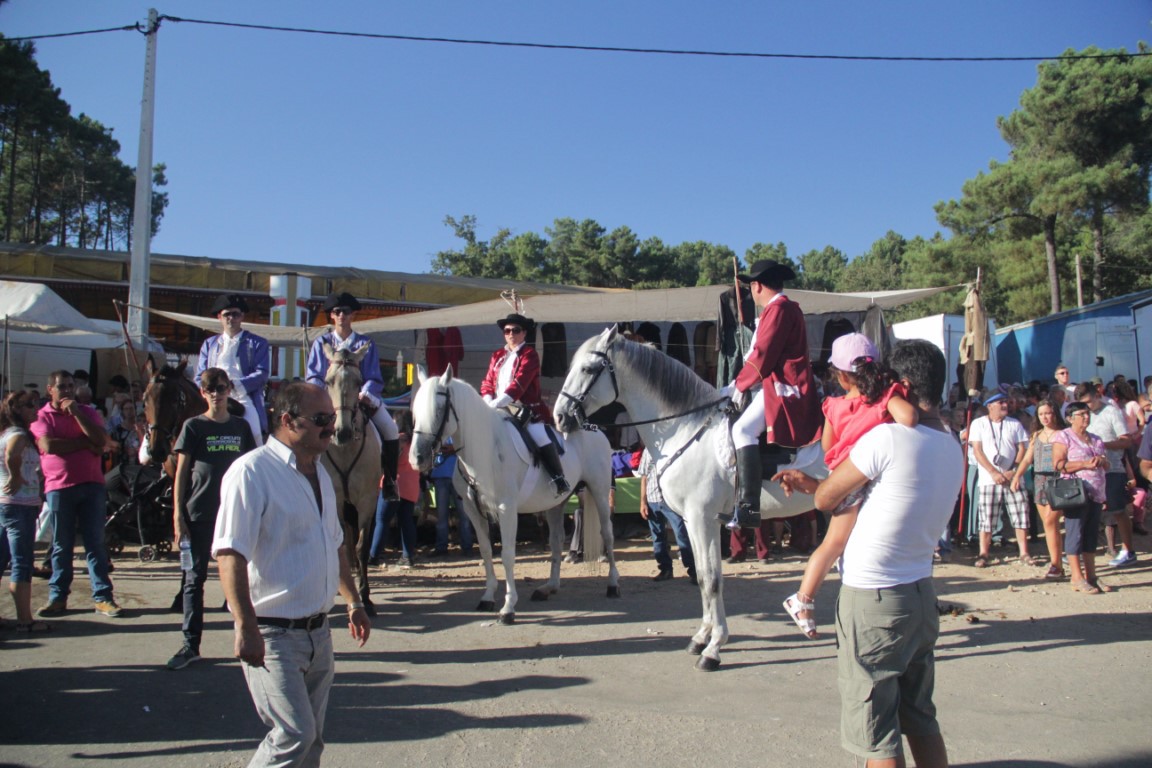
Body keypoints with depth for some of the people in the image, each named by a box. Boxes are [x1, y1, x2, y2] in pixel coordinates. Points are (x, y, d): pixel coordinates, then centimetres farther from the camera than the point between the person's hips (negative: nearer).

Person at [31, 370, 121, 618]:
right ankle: (57, 597, 14)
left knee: (96, 542, 0)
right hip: (59, 487, -1)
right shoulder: (42, 416, 5)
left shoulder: (87, 412, 12)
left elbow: (100, 440, -5)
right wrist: (84, 442, -7)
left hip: (91, 484, 1)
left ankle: (103, 597, 1)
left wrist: (76, 412, -8)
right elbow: (48, 445, -13)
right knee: (61, 545, 5)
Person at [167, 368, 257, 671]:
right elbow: (181, 472, 0)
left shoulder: (241, 427, 7)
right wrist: (178, 515, -6)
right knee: (194, 578, 3)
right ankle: (191, 645, 10)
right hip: (199, 514, -2)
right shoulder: (193, 426, 0)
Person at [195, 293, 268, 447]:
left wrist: (235, 384, -15)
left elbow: (262, 374, 1)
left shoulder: (257, 343, 14)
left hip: (245, 402, -2)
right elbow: (200, 377, 19)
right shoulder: (209, 344, 24)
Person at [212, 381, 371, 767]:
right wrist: (246, 628, -26)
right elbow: (230, 554, -22)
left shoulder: (319, 473, 11)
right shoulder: (252, 471, -16)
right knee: (294, 734, -12)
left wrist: (353, 602, 21)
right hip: (272, 634, -8)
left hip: (318, 631, 8)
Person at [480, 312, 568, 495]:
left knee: (540, 438, -28)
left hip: (526, 409, -6)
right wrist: (489, 403, -10)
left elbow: (519, 383, -17)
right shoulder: (497, 356, 17)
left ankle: (559, 479, -19)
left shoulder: (529, 354, -3)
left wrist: (497, 403, -27)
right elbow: (487, 383, 11)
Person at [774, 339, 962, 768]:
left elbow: (826, 499, -12)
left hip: (872, 598, -8)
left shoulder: (888, 437, -20)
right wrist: (808, 483, 17)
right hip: (920, 591, 8)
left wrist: (813, 488, 12)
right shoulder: (953, 449, 7)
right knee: (921, 719, 20)